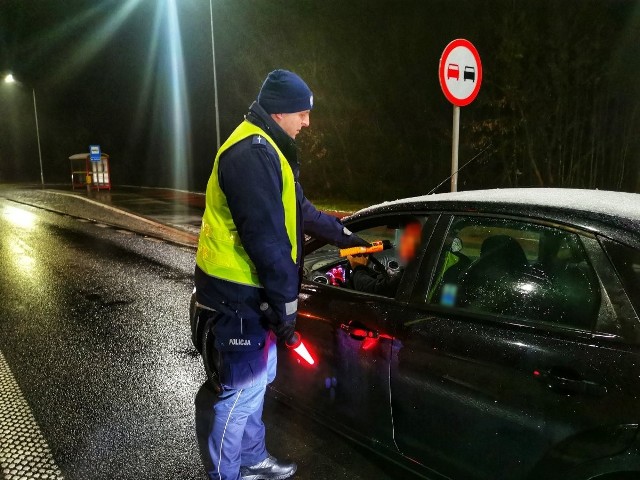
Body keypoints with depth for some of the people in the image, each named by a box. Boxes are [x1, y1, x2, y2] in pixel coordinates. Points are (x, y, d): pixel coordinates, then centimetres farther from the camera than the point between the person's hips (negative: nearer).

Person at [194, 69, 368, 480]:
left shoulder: (265, 149, 15)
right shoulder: (252, 153, -21)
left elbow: (298, 210, 24)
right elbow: (265, 237, -25)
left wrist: (343, 235, 28)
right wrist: (286, 302, -21)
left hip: (251, 288, 11)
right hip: (241, 292, -11)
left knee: (258, 379, 20)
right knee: (243, 389, 1)